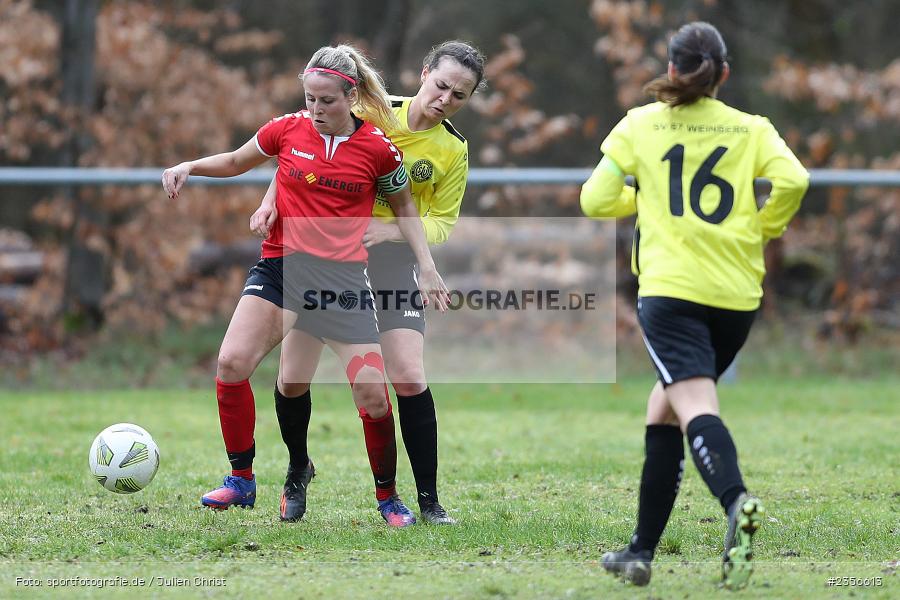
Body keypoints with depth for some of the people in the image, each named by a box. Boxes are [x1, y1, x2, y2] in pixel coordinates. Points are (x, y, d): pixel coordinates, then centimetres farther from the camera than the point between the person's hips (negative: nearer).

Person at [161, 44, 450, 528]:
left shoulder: (378, 149, -3)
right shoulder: (287, 129, 1)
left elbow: (404, 207, 13)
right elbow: (235, 162, 19)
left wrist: (427, 268, 6)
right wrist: (188, 167, 3)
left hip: (344, 277, -1)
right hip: (280, 266, 1)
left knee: (374, 396, -8)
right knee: (231, 364, -18)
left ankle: (388, 497, 15)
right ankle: (241, 482, -2)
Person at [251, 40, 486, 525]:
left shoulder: (453, 151, -2)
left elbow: (442, 225, 1)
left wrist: (389, 229, -17)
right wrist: (270, 201, -11)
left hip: (392, 262, 0)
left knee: (410, 379, -14)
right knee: (293, 379, 0)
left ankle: (428, 500, -1)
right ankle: (298, 470, 29)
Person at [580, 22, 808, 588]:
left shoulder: (639, 125, 5)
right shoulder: (752, 129, 8)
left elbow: (595, 200, 4)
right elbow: (793, 181, -9)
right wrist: (763, 230, 9)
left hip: (670, 291, -3)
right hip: (737, 294, 3)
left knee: (696, 408, -18)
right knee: (664, 411, 19)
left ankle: (737, 500, -48)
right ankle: (642, 551, 20)